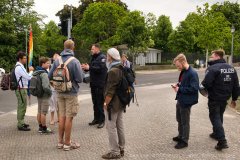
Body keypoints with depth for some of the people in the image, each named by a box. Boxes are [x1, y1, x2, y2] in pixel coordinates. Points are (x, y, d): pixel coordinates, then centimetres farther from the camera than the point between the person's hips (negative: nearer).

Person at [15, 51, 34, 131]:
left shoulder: (20, 67, 16)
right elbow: (28, 77, -17)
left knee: (21, 107, 18)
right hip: (21, 89, -11)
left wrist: (29, 71, 5)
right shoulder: (19, 67, -17)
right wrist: (31, 71, -2)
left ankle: (21, 123, 29)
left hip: (22, 89, 11)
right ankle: (20, 125, -1)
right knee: (22, 107, -6)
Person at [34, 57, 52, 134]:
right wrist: (50, 92, -13)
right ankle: (44, 129, 9)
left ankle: (40, 127, 25)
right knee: (43, 113, 0)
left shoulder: (36, 72, 8)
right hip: (45, 96, -9)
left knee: (39, 112, 15)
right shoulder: (44, 74, -21)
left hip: (39, 95, 9)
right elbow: (45, 87, -28)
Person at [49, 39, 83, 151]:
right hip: (71, 92, -5)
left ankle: (60, 142, 22)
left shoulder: (57, 61, -1)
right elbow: (80, 79, -16)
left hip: (60, 92, 5)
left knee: (62, 116, 14)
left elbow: (50, 76, 2)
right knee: (69, 117, 3)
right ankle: (67, 143, 12)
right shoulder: (75, 61, -16)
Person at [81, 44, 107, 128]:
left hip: (100, 84, -8)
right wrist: (86, 67, -2)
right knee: (95, 102, 13)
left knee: (100, 103, -4)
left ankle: (101, 120, 5)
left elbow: (100, 68, -23)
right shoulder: (93, 57, 16)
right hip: (93, 83, 8)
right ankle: (96, 118, 24)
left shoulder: (102, 57, -10)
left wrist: (89, 67, -23)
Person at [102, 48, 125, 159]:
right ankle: (121, 149, 25)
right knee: (119, 126, 15)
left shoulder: (113, 71, -20)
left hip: (113, 103, -10)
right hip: (121, 102, 10)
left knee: (111, 127, -2)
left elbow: (111, 90, -23)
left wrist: (106, 103, -15)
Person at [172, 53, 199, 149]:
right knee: (179, 119, 22)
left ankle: (184, 141, 19)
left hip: (186, 101, -9)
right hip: (180, 100, 9)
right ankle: (180, 136, 40)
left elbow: (194, 88, -26)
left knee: (185, 122, 5)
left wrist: (180, 89, -22)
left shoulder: (192, 73, -22)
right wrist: (178, 86, 0)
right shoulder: (183, 72, 6)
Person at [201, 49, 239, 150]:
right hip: (225, 98, 7)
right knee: (219, 116, 22)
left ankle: (222, 141, -8)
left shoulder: (212, 68, -19)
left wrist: (203, 83, -4)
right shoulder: (231, 68, 6)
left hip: (214, 98, -7)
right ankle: (216, 133, 38)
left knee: (215, 118, -1)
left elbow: (206, 84, -27)